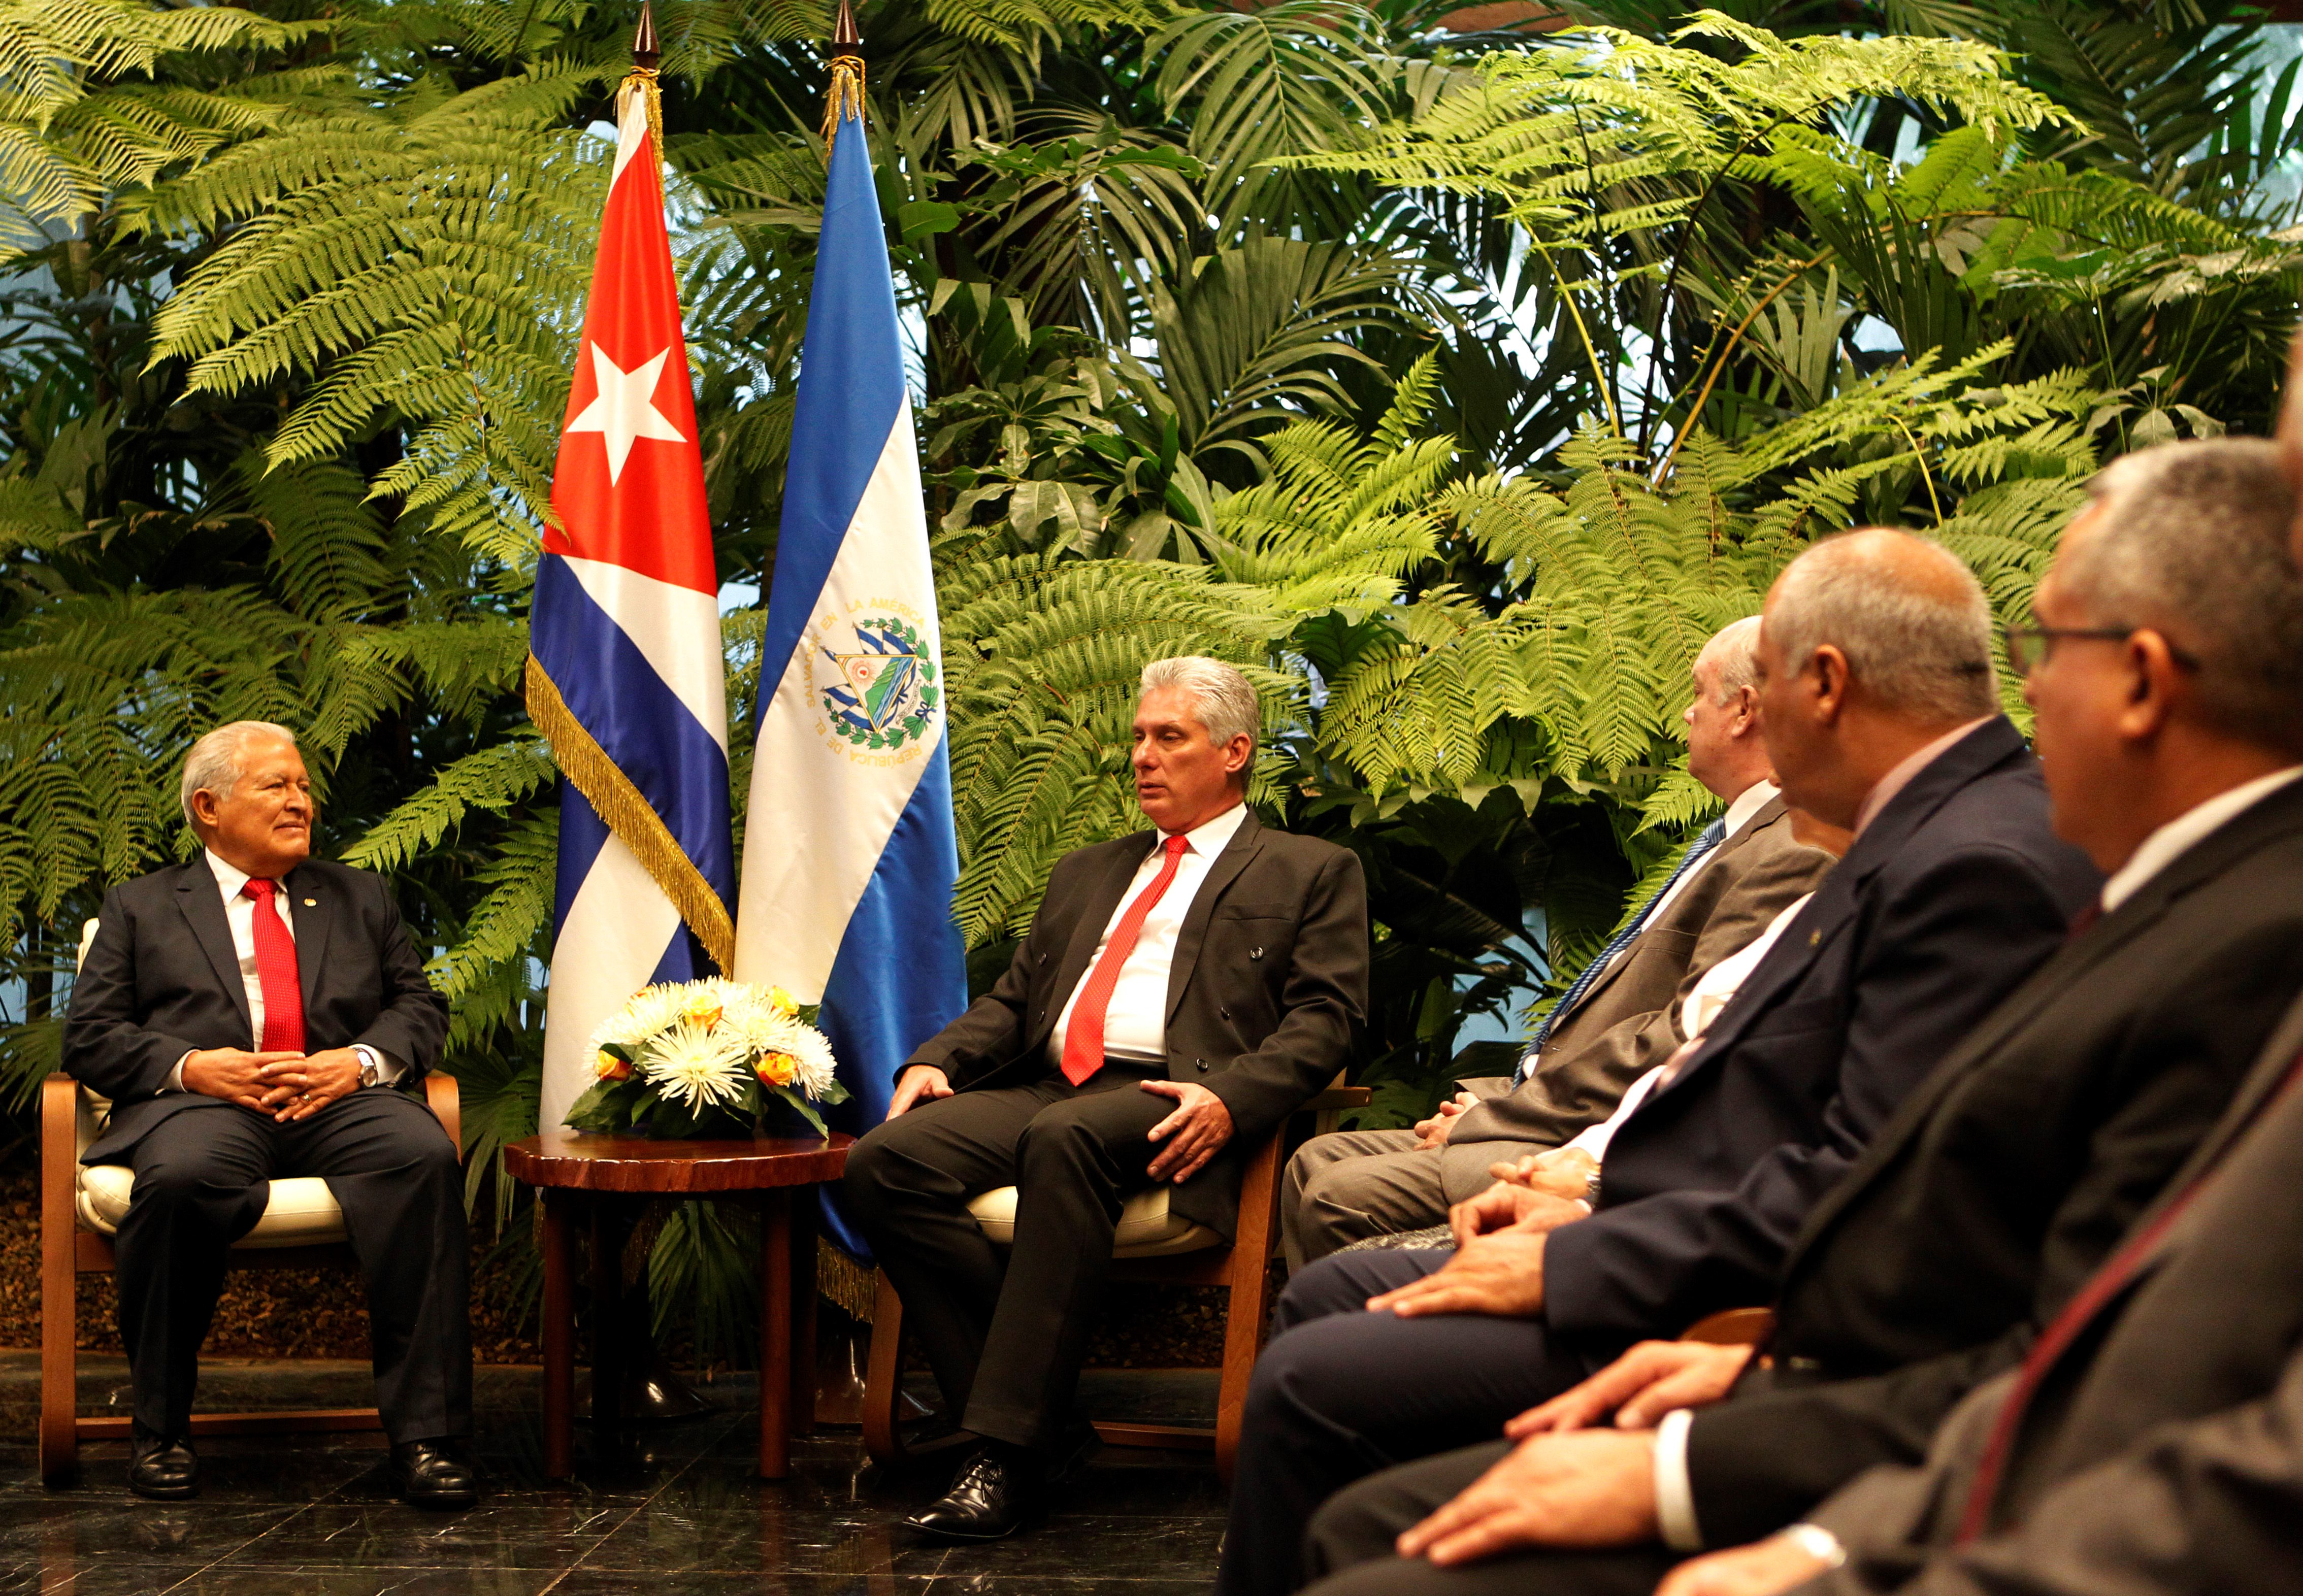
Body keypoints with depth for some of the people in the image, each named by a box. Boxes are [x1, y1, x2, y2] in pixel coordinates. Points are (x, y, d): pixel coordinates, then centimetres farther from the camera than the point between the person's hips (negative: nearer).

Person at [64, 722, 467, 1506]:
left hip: (336, 1102, 2)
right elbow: (90, 1036, 10)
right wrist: (190, 1065, -9)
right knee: (178, 1176, -39)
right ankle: (160, 1429, -18)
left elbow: (420, 1007, 18)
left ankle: (426, 1431, -32)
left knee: (424, 1154, -33)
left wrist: (360, 1061, -5)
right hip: (199, 1103, -2)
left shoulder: (359, 898, 27)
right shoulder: (140, 907, 21)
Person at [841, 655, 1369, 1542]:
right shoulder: (1086, 872, 32)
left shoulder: (1314, 872, 14)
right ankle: (1037, 1421, -21)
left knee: (1066, 1139, -39)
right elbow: (1011, 999, 27)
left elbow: (1326, 1018, 1)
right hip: (1044, 1090, 6)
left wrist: (1231, 1098, -18)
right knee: (886, 1160, -23)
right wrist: (935, 1060, 5)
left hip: (1164, 1107, -6)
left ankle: (1011, 1449, -35)